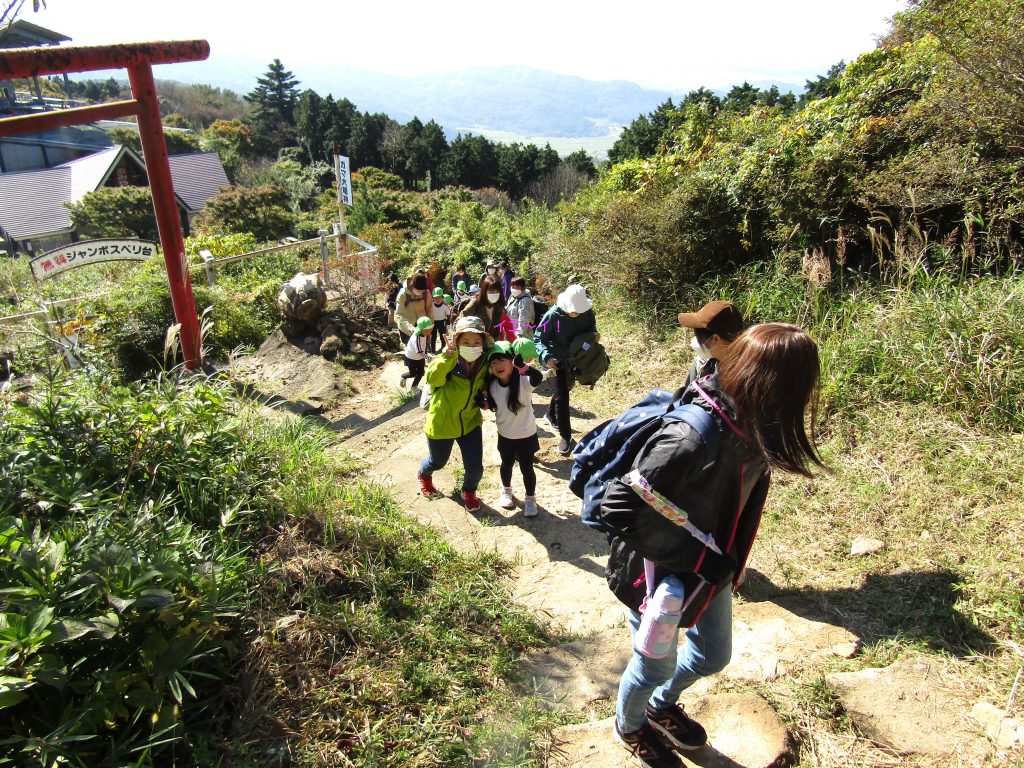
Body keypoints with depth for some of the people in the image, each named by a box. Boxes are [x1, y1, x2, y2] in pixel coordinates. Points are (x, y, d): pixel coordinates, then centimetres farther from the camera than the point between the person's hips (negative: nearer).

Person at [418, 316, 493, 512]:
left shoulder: (484, 365, -8)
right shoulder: (448, 362, -21)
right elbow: (433, 378, -41)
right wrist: (447, 356, -52)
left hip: (470, 421, 3)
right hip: (442, 422, -3)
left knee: (475, 467, -2)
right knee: (438, 461, 19)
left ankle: (469, 491, 34)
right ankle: (424, 475, 58)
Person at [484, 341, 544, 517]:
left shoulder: (524, 381, -25)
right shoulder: (492, 386, -10)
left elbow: (538, 377, -46)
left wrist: (521, 365, -62)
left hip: (526, 434, -4)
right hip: (505, 435, 4)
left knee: (526, 468, 9)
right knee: (506, 464, 22)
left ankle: (530, 498, 31)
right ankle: (506, 491, 48)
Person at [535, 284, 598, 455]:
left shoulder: (587, 312, -15)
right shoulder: (553, 315, -25)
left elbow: (591, 327, 7)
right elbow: (538, 339, -20)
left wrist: (594, 334, -16)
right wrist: (546, 357, -36)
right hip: (559, 359, -4)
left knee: (562, 389, 23)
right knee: (562, 395, -4)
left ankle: (551, 415, 49)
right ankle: (565, 436, 7)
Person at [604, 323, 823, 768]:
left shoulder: (753, 428, -11)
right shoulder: (694, 438, -38)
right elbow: (621, 506, -32)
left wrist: (719, 561, 1)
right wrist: (688, 561, -25)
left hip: (708, 568, 8)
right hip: (657, 574, -7)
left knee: (712, 656, 26)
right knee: (656, 665, 16)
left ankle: (661, 706, 57)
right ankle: (628, 727, 51)